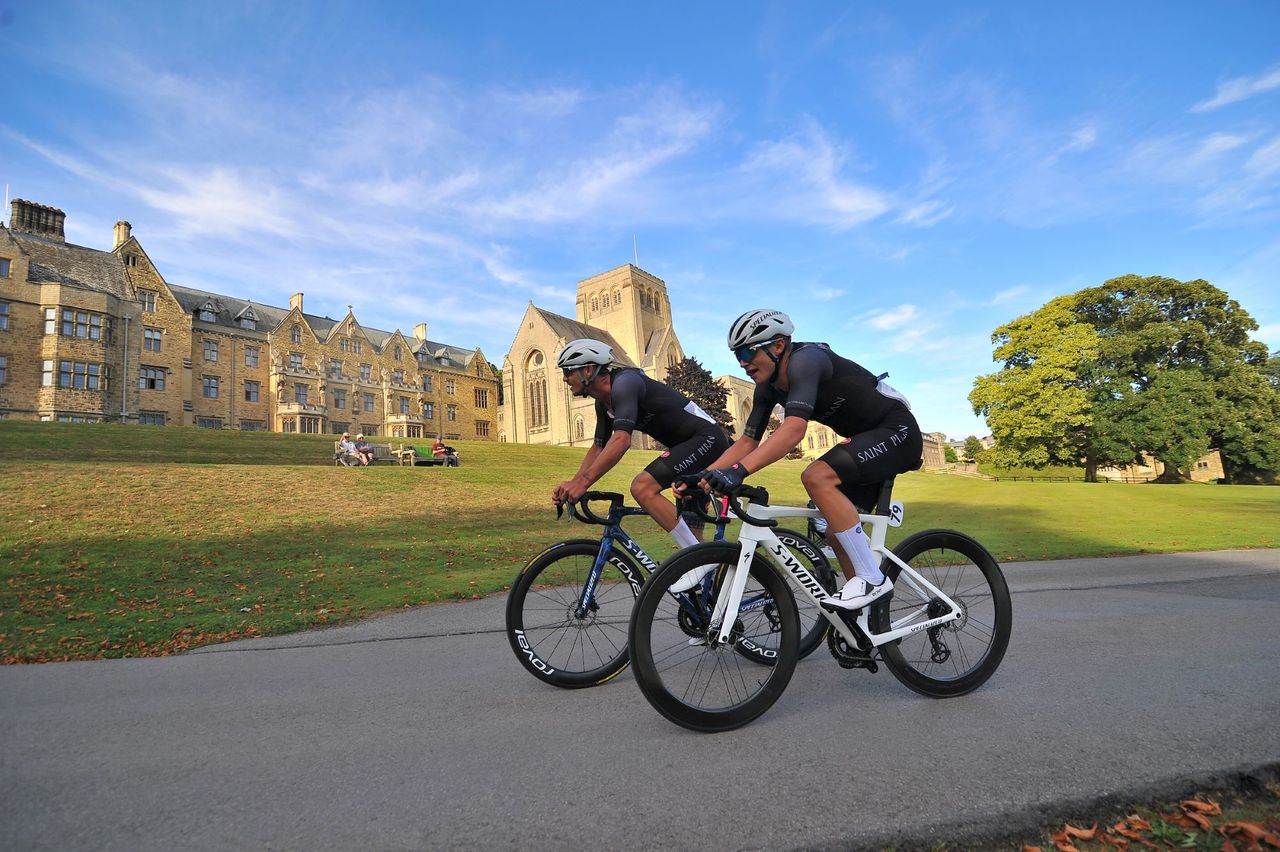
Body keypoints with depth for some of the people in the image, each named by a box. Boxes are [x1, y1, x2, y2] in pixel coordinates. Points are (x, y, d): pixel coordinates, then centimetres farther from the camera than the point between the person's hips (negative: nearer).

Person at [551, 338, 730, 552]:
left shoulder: (624, 382, -20)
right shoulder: (603, 403, 9)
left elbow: (621, 440, -33)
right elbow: (598, 448, 16)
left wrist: (583, 482, -37)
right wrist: (572, 484, 3)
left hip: (707, 438, -10)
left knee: (642, 487, -23)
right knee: (689, 524, 20)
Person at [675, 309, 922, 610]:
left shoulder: (805, 359, -25)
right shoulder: (768, 387, 1)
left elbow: (794, 428, -40)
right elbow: (748, 442, 3)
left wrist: (739, 470, -49)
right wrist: (701, 476, -8)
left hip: (898, 430, -9)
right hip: (867, 439, 9)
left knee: (816, 478, -29)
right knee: (837, 531, 6)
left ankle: (873, 579, -17)